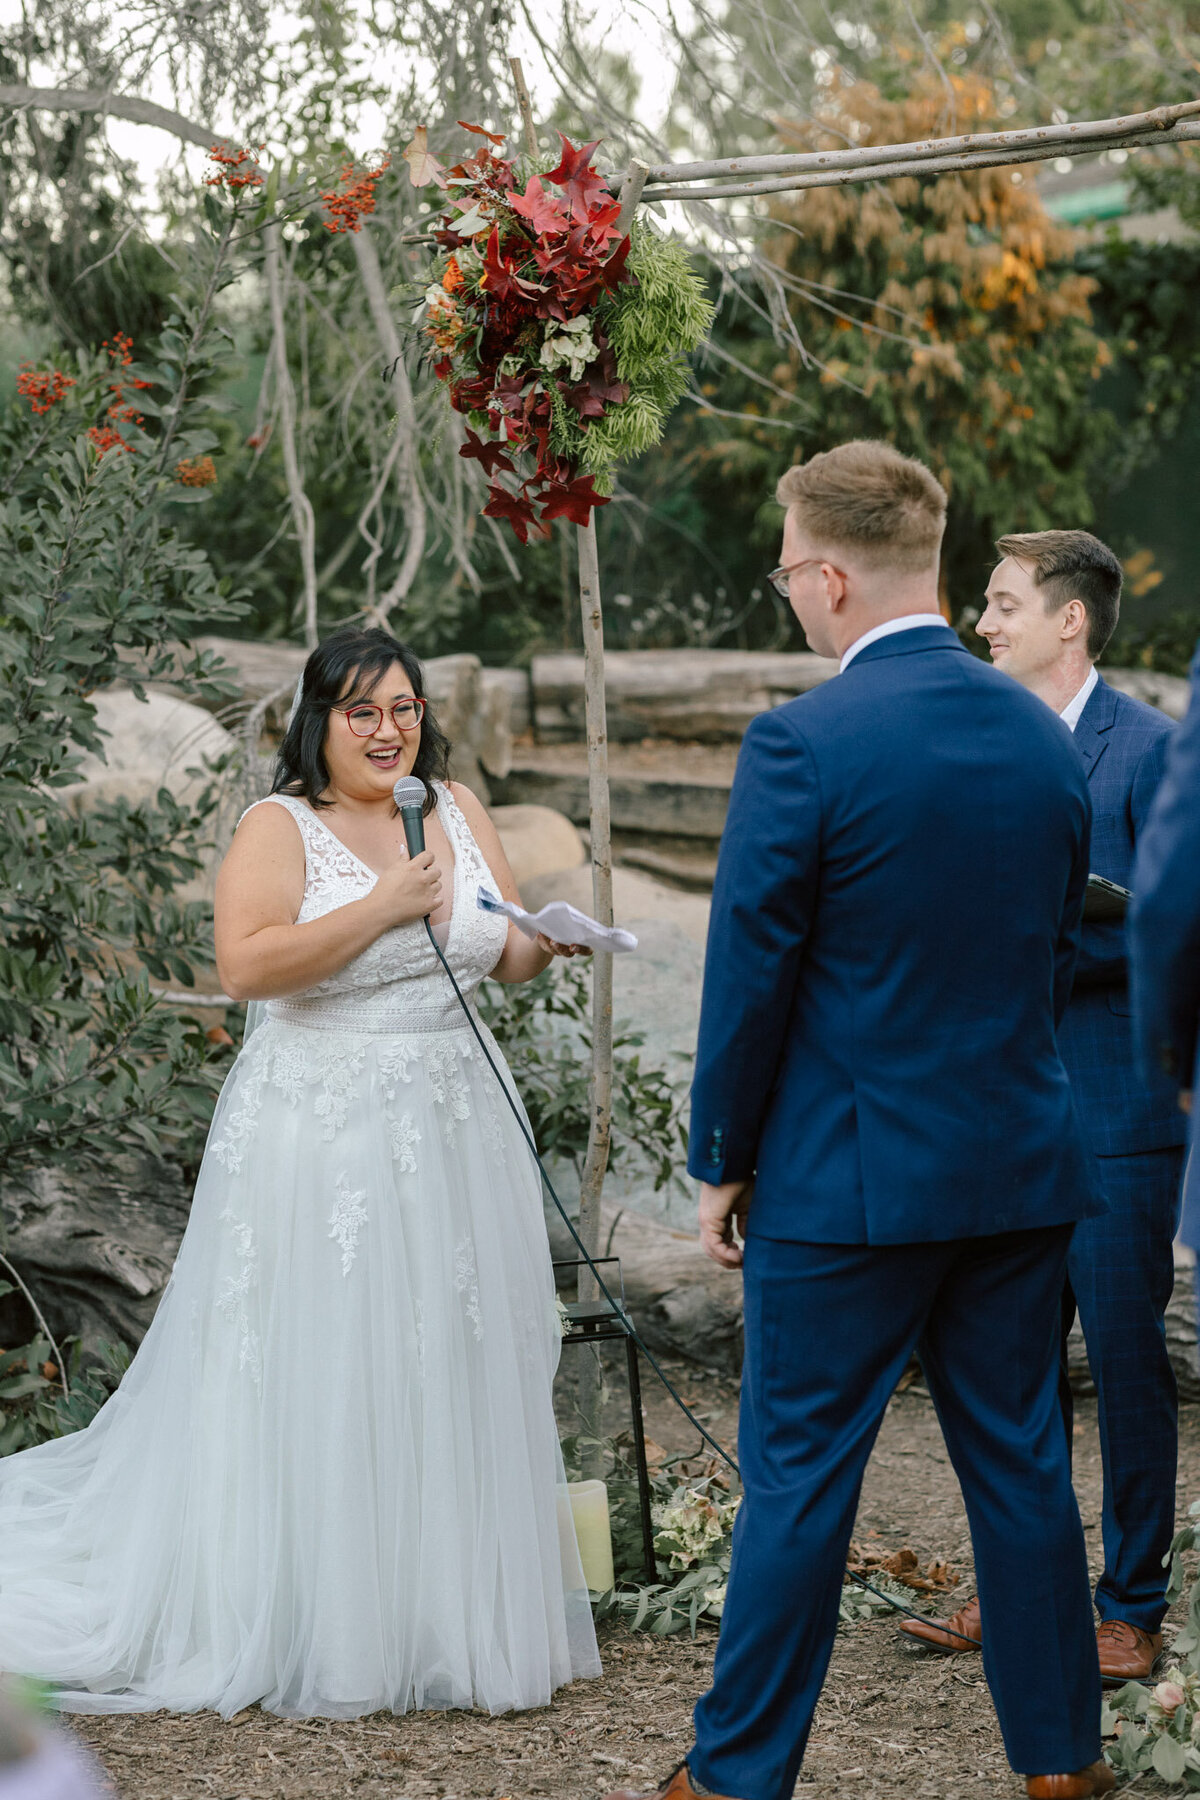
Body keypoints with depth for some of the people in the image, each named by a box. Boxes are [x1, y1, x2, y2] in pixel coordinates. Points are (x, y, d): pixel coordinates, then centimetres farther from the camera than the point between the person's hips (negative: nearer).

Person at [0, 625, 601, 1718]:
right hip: (322, 1138, -6)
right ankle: (321, 1636, 9)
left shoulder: (459, 812, 10)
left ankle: (458, 1619, 21)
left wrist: (552, 938, -7)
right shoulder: (282, 828, -7)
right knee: (322, 1380, -1)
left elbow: (507, 961, 15)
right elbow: (245, 965, -21)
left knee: (454, 1371, 9)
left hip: (453, 1134, 6)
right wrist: (385, 907, -22)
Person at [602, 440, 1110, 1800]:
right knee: (1020, 1460, 14)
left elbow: (750, 976, -12)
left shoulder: (802, 744, -16)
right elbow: (1058, 950, 12)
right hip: (1023, 1171, 6)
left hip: (849, 1178, -5)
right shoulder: (1043, 735, 3)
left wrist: (721, 1163, -1)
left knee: (798, 1477, 4)